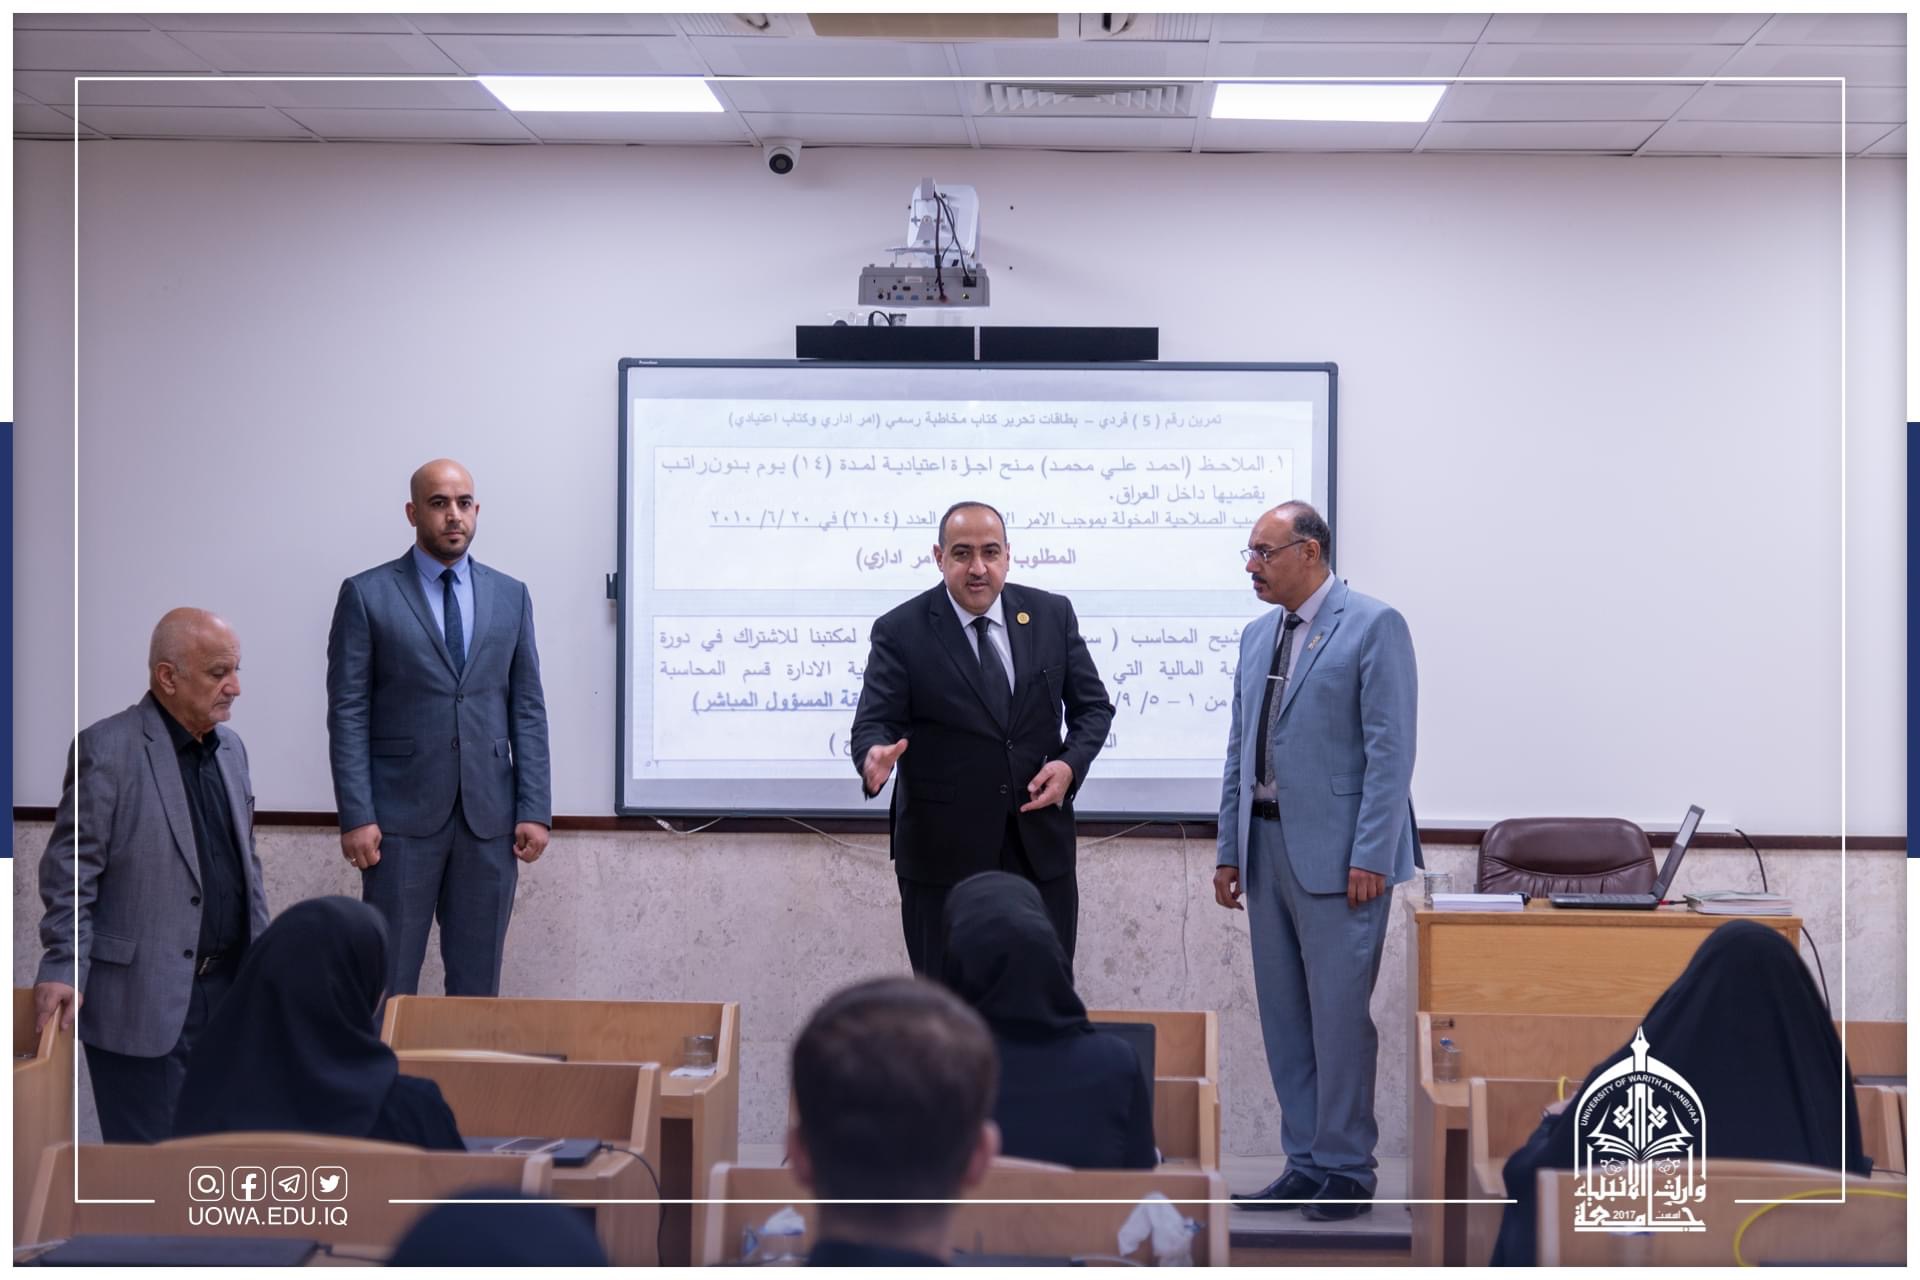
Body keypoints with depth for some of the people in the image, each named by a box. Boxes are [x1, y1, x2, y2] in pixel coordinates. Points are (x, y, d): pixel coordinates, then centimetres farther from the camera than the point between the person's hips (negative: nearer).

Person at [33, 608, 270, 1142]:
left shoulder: (231, 747, 12)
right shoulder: (107, 748, -10)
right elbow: (71, 871, -10)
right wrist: (63, 968, -17)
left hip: (228, 986, 7)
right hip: (145, 996, -7)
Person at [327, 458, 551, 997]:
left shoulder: (511, 597, 10)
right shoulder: (367, 594, 0)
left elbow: (528, 710, 9)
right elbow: (348, 713, -4)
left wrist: (535, 810, 1)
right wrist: (356, 816, -11)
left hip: (489, 814, 3)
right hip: (402, 813, -3)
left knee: (478, 979, 8)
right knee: (389, 977, 1)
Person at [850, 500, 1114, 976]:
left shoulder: (1052, 614, 4)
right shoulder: (901, 631, -5)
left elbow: (1092, 705, 10)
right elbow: (875, 721, -9)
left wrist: (1071, 762, -9)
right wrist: (875, 756, -33)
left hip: (1041, 844, 3)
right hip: (944, 852, -3)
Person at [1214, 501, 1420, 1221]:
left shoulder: (1373, 627, -7)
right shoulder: (1258, 637, 15)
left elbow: (1390, 748, -12)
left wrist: (1371, 856, -16)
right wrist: (1230, 851, 14)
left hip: (1337, 853, -7)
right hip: (1267, 847, 7)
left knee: (1338, 1012, -5)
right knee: (1284, 1015, 9)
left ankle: (1346, 1170, 5)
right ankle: (1307, 1164, 17)